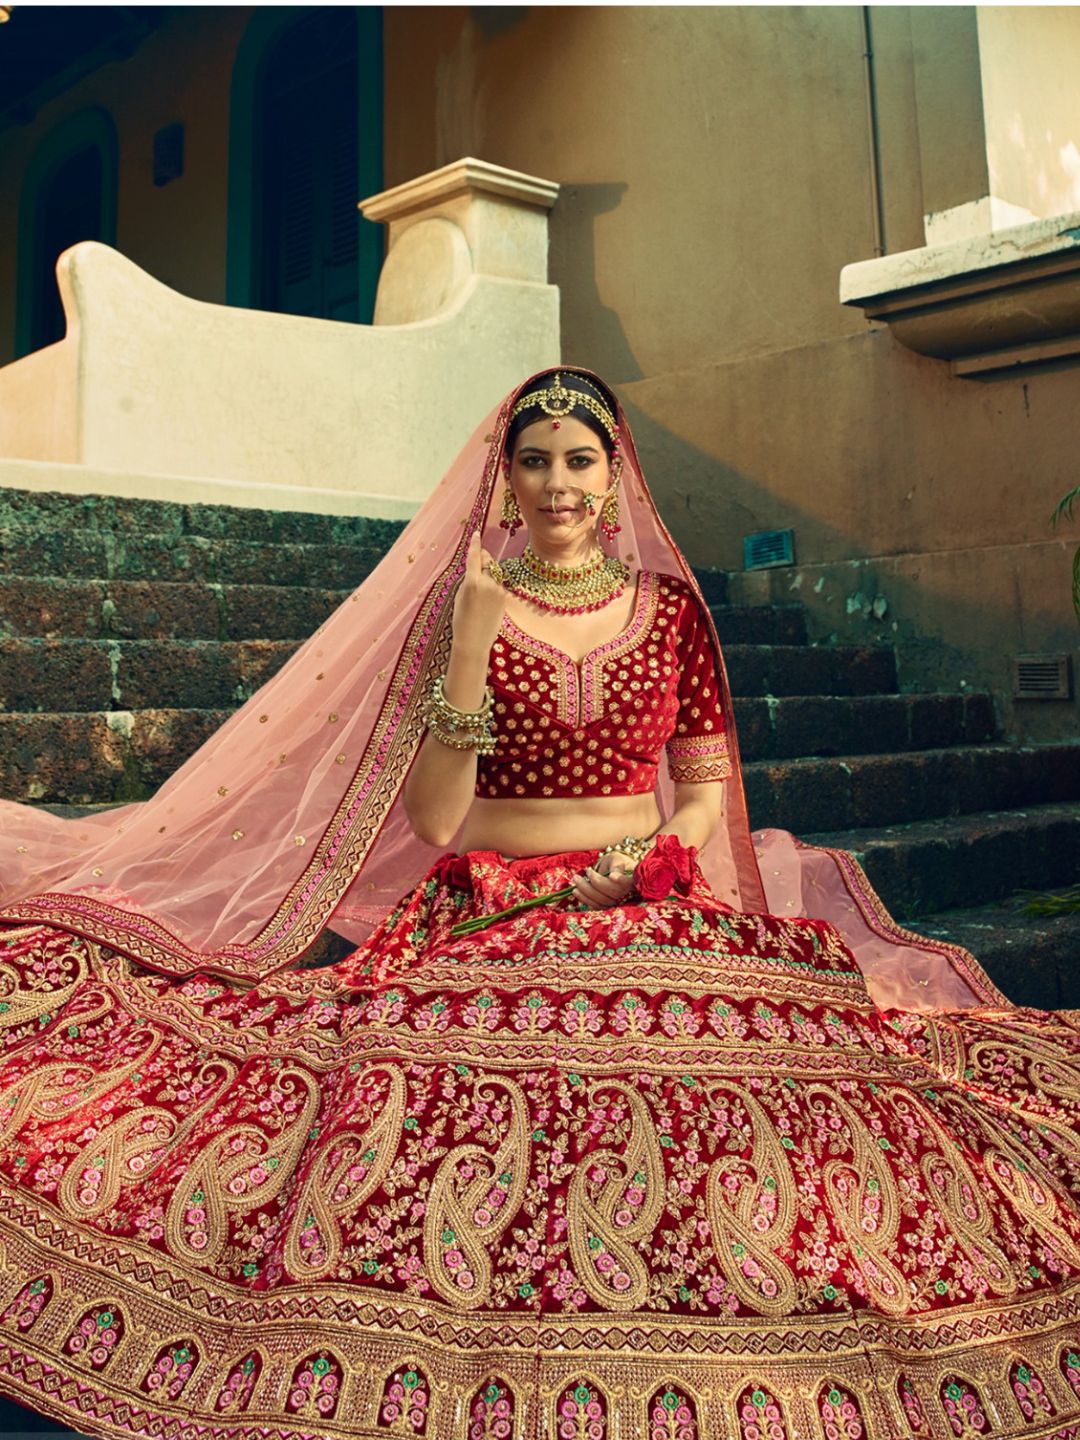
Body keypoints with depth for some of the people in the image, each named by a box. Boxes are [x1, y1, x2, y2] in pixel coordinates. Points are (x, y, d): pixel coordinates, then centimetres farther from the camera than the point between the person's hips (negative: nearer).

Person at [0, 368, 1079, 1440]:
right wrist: (470, 643, -13)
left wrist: (649, 865, -6)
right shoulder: (458, 603, 5)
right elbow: (434, 819, -5)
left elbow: (708, 788, 14)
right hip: (490, 915, -1)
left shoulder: (670, 607, 10)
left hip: (649, 911, 2)